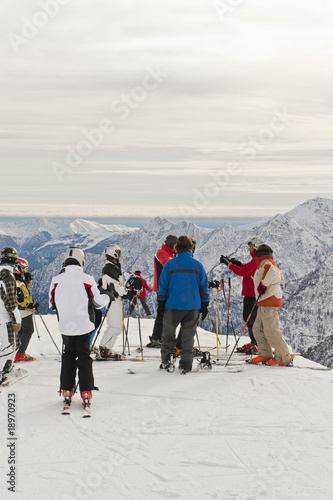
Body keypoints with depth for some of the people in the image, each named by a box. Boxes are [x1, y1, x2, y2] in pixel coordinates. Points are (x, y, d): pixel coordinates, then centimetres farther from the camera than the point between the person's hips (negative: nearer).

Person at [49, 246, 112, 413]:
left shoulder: (56, 280, -6)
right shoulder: (86, 279, -12)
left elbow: (52, 304, 6)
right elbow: (98, 302, -1)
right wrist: (108, 296, 20)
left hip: (65, 327, 2)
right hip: (84, 326, -2)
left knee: (67, 357, 14)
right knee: (84, 358, 7)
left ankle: (67, 392, 15)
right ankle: (86, 393, 4)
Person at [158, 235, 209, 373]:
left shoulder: (169, 264, -3)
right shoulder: (198, 265, 1)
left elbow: (163, 286, 0)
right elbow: (204, 286, 5)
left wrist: (161, 303, 8)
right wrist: (205, 305, 13)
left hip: (172, 306, -1)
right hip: (193, 307, 1)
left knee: (168, 334, 12)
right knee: (188, 336, 7)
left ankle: (166, 361, 8)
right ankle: (185, 365, 6)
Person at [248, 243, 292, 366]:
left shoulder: (266, 263, -9)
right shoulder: (271, 263, 22)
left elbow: (274, 273, -28)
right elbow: (280, 277, 29)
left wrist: (263, 284, -24)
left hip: (269, 301, -11)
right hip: (264, 303, 11)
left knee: (271, 331, -11)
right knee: (258, 329, 13)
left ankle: (284, 358, -9)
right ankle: (265, 355, 18)